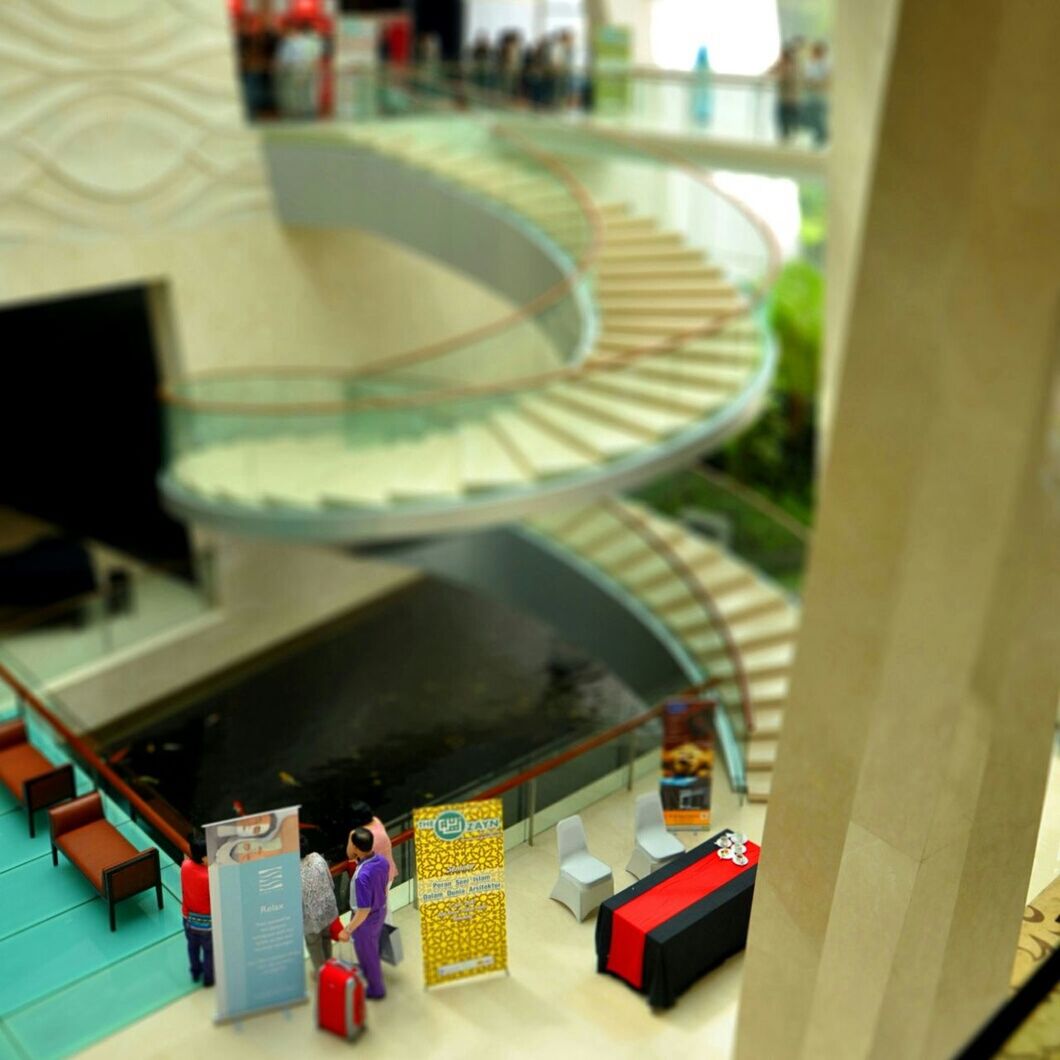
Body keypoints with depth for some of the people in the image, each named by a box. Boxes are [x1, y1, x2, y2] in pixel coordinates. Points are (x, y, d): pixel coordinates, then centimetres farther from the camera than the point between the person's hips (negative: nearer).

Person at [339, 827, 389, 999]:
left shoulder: (363, 875, -41)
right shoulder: (382, 861, -17)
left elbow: (364, 910, -31)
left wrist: (348, 930, -19)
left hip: (367, 919, -7)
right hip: (381, 911, 7)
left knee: (367, 954, 20)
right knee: (372, 949, 32)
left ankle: (375, 988, 42)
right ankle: (370, 976, 57)